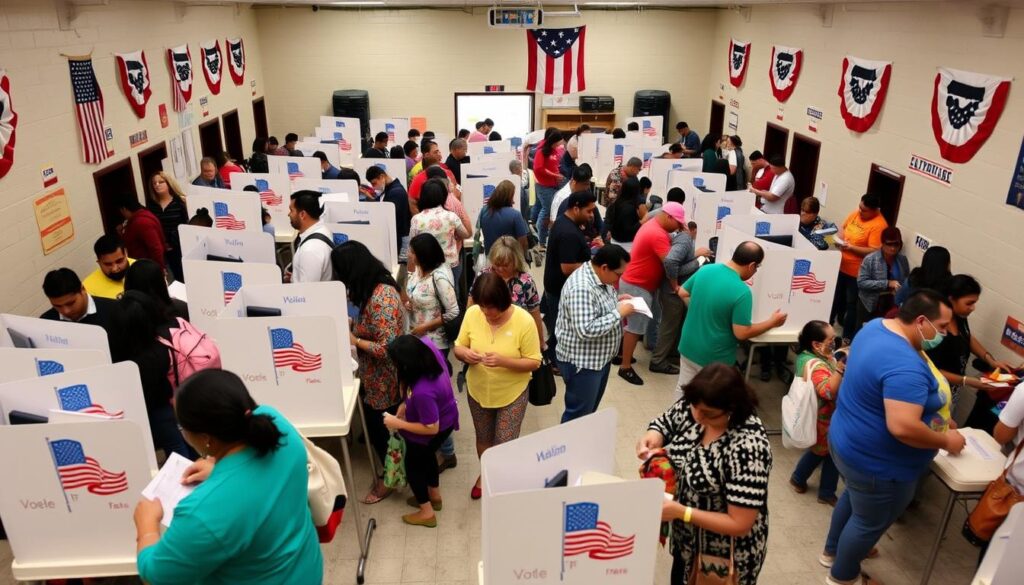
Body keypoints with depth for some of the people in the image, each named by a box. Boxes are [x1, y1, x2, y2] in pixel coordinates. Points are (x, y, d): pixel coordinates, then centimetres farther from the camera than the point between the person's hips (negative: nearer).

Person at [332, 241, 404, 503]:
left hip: (385, 381, -9)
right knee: (379, 427, 23)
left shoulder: (381, 298, -29)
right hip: (376, 378, 9)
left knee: (380, 430, 11)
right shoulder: (374, 288, 1)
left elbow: (387, 348, -31)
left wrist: (354, 340, -19)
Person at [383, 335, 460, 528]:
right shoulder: (427, 345, -25)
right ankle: (435, 496, 55)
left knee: (413, 465, 20)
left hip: (437, 430, -8)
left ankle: (426, 513, 39)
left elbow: (431, 428, -30)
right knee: (426, 456, 32)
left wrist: (398, 424, -18)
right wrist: (407, 404, -2)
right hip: (446, 416, 8)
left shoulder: (422, 391, -45)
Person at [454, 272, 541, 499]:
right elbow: (458, 347, -3)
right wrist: (465, 353, -27)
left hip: (512, 394, -3)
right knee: (483, 439, 22)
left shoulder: (524, 321, -23)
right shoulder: (472, 314, -14)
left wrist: (503, 361, -33)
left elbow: (534, 362, -17)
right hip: (478, 391, 3)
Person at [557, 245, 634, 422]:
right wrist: (619, 313, -26)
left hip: (599, 357, 10)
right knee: (578, 416, 5)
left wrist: (616, 300, 2)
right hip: (582, 362, -10)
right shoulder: (581, 288, -30)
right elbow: (586, 330, -34)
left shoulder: (599, 276, 2)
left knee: (590, 410, 23)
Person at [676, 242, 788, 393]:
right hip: (714, 357, -6)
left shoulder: (705, 270, -7)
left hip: (688, 347, 6)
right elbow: (741, 333, -21)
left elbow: (683, 293, 8)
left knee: (683, 390, 21)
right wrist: (772, 322, -8)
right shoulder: (742, 292, -25)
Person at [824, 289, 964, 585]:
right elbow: (903, 427, -40)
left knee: (855, 497, 33)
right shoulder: (906, 366, -35)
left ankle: (833, 550, 56)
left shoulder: (878, 326, -3)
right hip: (876, 461, -10)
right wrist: (946, 441, -21)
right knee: (870, 522, 16)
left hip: (852, 443, 10)